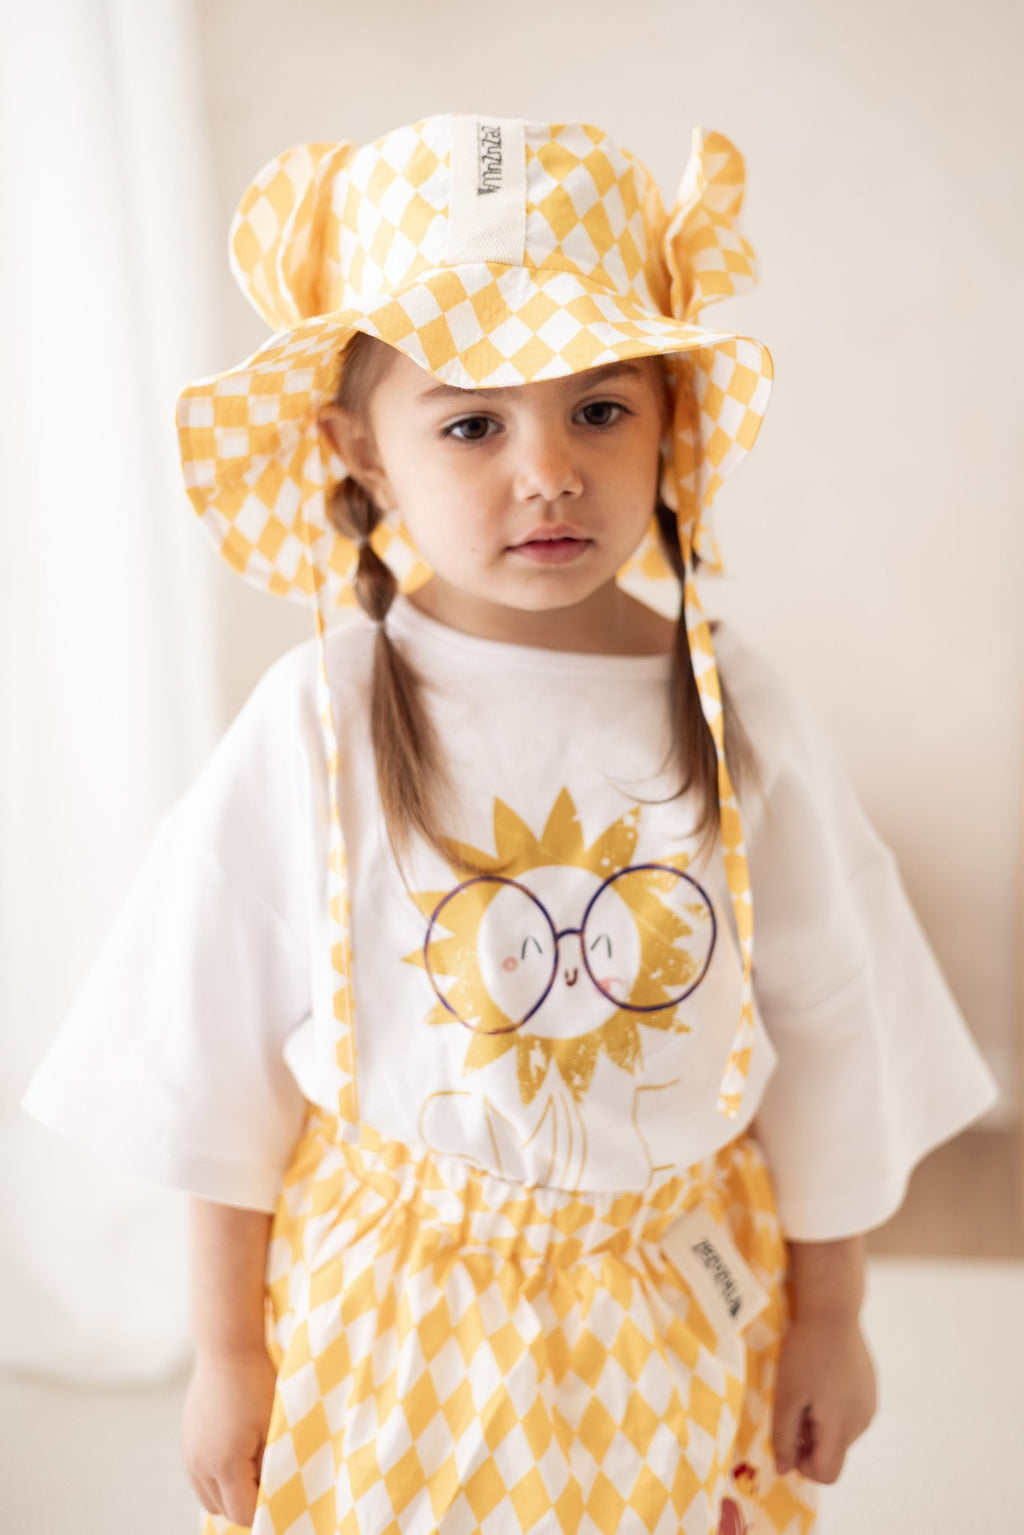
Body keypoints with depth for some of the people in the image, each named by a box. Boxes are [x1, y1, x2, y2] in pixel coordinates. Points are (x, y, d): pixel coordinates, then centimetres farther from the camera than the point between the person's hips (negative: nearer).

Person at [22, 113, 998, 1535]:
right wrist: (226, 1351, 2)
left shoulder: (731, 710, -12)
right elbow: (223, 1080, -6)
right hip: (392, 1314, -1)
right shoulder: (317, 727, -17)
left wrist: (829, 1316, 6)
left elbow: (827, 1040, -2)